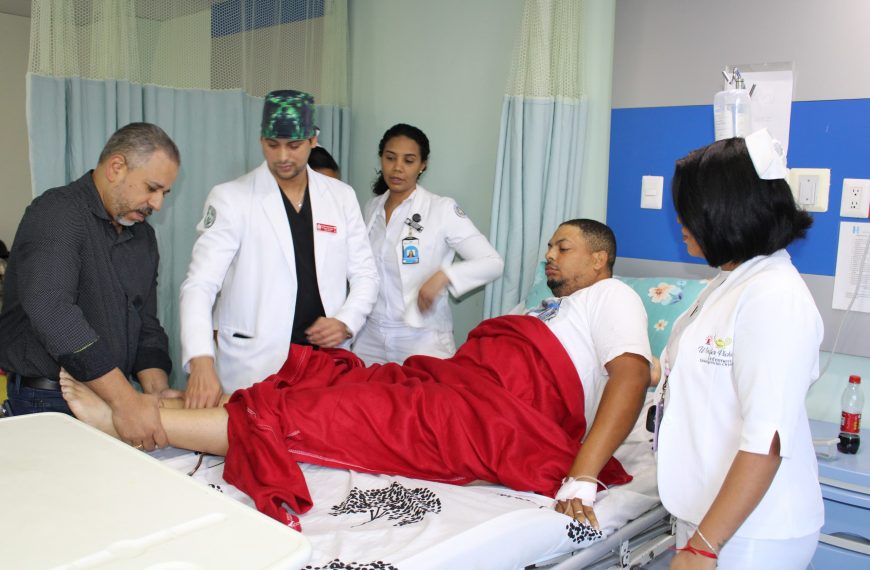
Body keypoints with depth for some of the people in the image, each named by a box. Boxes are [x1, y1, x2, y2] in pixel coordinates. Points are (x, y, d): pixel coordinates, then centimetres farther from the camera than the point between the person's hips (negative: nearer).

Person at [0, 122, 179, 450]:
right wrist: (124, 398, -33)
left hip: (109, 400, 6)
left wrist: (158, 391, -9)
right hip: (45, 403, -6)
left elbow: (146, 325, 9)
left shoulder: (143, 236, 10)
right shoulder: (57, 214, -14)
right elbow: (52, 311, -29)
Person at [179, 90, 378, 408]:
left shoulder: (342, 196, 7)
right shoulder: (230, 198, -5)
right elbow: (200, 284, -13)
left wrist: (347, 322, -7)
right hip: (253, 368, -3)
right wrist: (201, 361, -28)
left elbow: (364, 273, 12)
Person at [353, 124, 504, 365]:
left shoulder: (442, 209, -10)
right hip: (371, 336, 5)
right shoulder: (372, 208, 7)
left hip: (422, 338, -4)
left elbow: (493, 262, -13)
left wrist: (443, 275, -28)